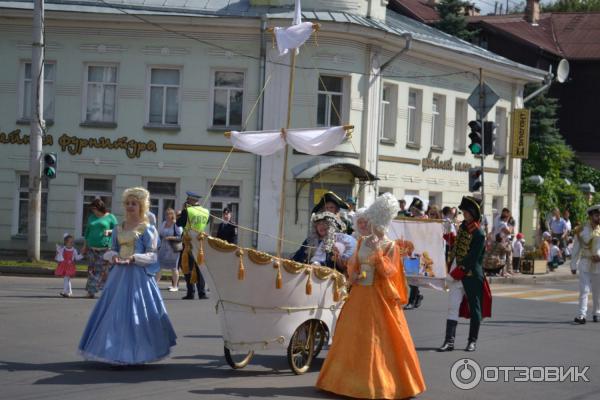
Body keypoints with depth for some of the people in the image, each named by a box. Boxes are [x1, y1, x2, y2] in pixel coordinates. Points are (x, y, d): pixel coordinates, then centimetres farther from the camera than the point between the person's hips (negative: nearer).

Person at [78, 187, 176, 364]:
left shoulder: (147, 228, -3)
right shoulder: (118, 229, 13)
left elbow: (152, 255, -6)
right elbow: (113, 250, 18)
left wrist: (133, 258, -20)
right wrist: (113, 256, -5)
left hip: (138, 275, -6)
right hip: (119, 274, 6)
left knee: (136, 313, -5)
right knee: (114, 311, 5)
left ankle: (134, 353, 2)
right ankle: (116, 351, 13)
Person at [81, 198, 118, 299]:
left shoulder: (110, 217, 4)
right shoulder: (91, 217, 16)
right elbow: (87, 232, 20)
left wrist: (109, 231, -15)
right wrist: (85, 246, 17)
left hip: (105, 248, -3)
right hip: (92, 249, 3)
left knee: (102, 270, -7)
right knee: (92, 269, -2)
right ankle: (91, 291, -1)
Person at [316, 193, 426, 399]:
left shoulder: (391, 246, -5)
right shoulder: (362, 241, 11)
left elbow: (389, 272, -13)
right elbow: (353, 263, 16)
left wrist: (378, 253, -21)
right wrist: (354, 276, -3)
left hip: (380, 297, -5)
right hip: (360, 294, 5)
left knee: (380, 339, -4)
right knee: (354, 335, 8)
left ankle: (383, 380, 4)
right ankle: (354, 376, 17)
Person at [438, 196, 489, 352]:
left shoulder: (478, 234, -15)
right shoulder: (463, 226, 8)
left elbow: (472, 259, -18)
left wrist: (456, 273, -17)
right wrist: (451, 266, 8)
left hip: (472, 275, -7)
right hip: (457, 272, 7)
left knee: (474, 308, 6)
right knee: (452, 306, 0)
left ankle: (472, 341, 15)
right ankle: (449, 341, -1)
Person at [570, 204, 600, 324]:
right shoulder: (581, 230, -2)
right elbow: (576, 248, 2)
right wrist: (573, 265, 1)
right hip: (585, 264, -2)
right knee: (584, 290, -11)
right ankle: (581, 316, -16)